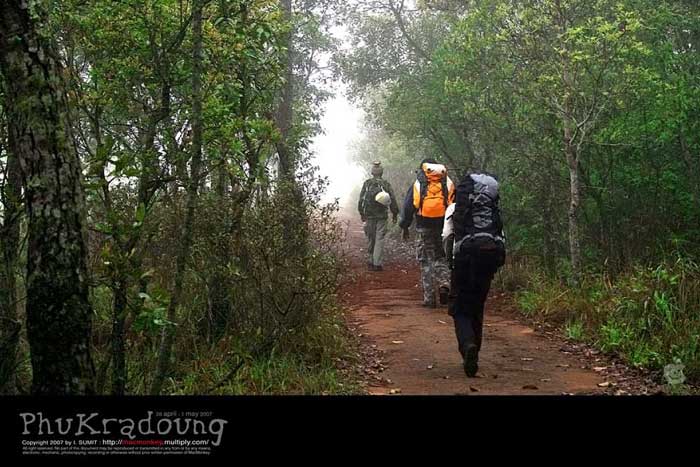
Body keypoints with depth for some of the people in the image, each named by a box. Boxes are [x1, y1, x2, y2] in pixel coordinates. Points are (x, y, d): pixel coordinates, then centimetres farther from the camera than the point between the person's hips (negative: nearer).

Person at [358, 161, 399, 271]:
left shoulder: (367, 183, -1)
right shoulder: (386, 184, -1)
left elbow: (361, 199, 0)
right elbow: (392, 200, 0)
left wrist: (361, 213, 9)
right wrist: (394, 214, 10)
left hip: (369, 216, 1)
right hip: (382, 216, -1)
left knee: (370, 239, 13)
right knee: (379, 240, 1)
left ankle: (370, 262, 19)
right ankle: (377, 263, -3)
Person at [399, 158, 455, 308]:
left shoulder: (417, 185, 2)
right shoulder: (449, 184, 6)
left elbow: (408, 207, 5)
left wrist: (405, 227, 14)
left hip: (424, 229, -1)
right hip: (444, 228, 1)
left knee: (426, 262, 7)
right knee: (440, 258, 15)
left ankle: (429, 298, 6)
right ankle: (444, 283, -12)